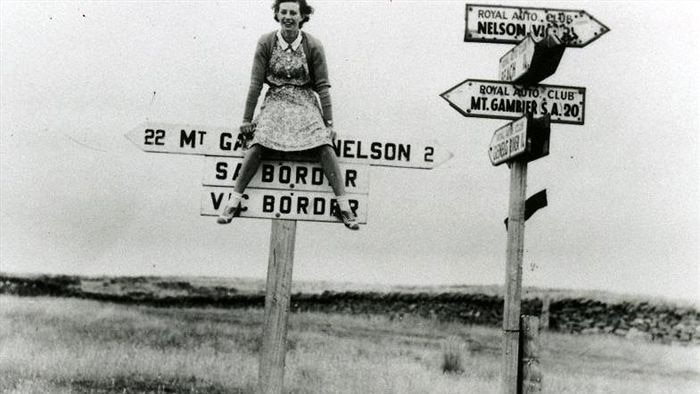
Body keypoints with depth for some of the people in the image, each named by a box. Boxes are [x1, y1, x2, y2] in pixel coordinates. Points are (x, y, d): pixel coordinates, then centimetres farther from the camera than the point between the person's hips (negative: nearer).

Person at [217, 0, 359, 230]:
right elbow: (256, 83, -1)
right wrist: (247, 119, -1)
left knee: (324, 146, -21)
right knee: (257, 145, -23)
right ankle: (233, 200, -13)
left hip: (306, 103, 0)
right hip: (276, 102, 0)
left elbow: (322, 86, -2)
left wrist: (329, 123, -4)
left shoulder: (313, 46, -6)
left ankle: (343, 205, -17)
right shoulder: (266, 43, -4)